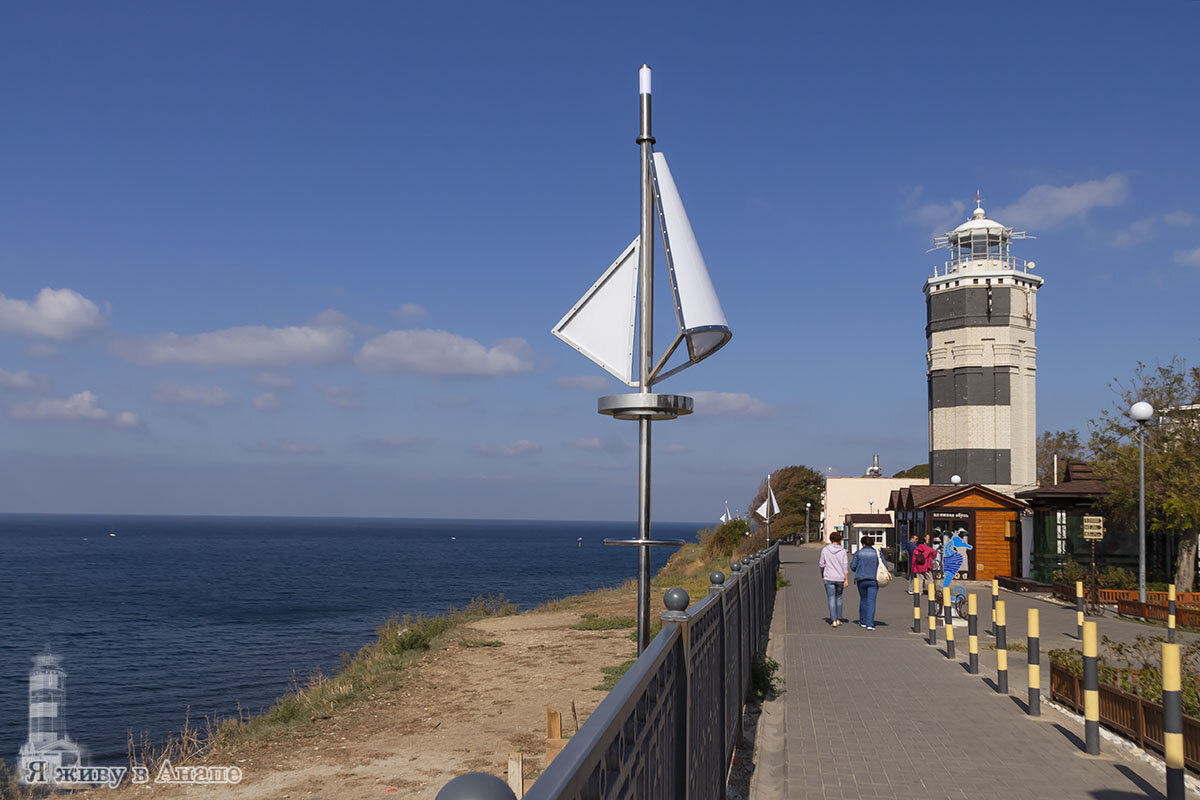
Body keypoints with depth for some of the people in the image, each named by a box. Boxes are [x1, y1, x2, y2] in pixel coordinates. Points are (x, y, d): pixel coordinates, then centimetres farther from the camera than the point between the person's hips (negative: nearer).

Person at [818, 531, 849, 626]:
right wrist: (846, 580, -4)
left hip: (829, 578, -1)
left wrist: (822, 574, 21)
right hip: (840, 578, 1)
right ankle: (838, 619, 22)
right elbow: (845, 566, -7)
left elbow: (821, 564, 3)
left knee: (831, 599, -1)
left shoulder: (825, 550, -4)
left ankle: (833, 621, -11)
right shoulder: (842, 551, -5)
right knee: (839, 598, 19)